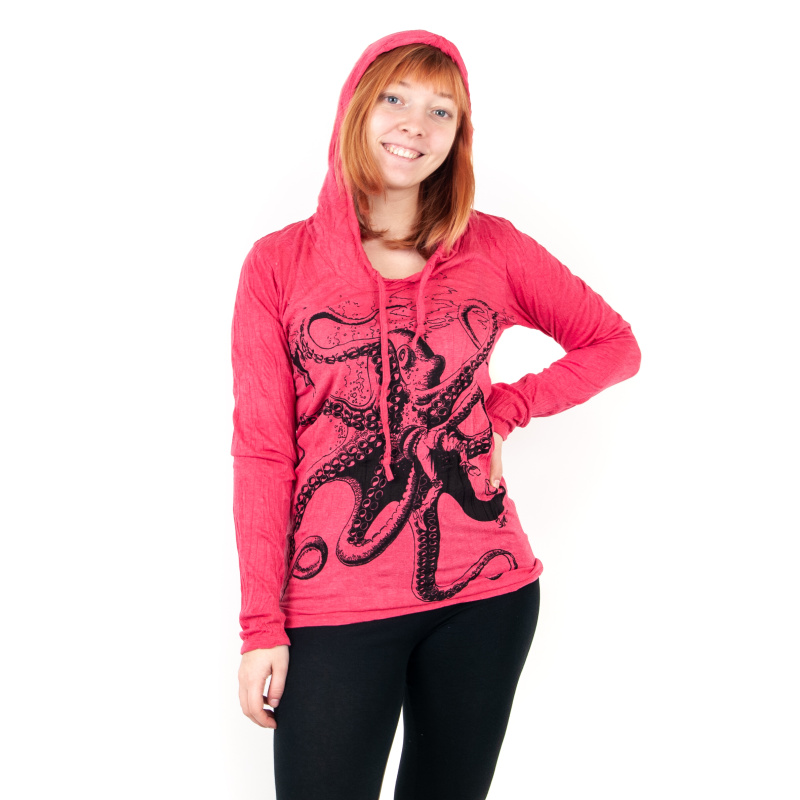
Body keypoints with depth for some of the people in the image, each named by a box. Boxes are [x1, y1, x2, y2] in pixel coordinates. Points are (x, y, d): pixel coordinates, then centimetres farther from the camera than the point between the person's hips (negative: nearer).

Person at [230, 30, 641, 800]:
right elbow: (261, 451, -2)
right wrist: (261, 626, -4)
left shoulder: (493, 247, 3)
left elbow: (615, 345, 12)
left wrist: (506, 407, -3)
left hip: (486, 594, 2)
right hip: (334, 606, -2)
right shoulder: (279, 263, -1)